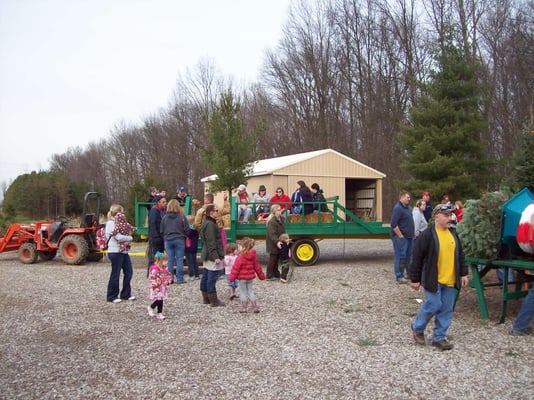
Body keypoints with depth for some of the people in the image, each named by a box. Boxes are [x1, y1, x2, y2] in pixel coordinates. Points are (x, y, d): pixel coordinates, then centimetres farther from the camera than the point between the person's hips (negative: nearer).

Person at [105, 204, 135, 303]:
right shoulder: (111, 223, -12)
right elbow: (118, 237, -21)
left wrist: (127, 239, -5)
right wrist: (130, 238, -7)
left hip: (123, 251, 9)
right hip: (115, 252, -9)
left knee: (128, 272, 8)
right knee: (115, 274, 0)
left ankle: (126, 294, 19)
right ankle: (112, 296, 12)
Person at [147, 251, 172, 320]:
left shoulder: (164, 268, 5)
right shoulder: (154, 269, -19)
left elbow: (169, 275, 15)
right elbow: (151, 279, -19)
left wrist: (167, 281, -3)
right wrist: (151, 288, -20)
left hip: (163, 288, 7)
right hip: (156, 288, -7)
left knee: (161, 300, 9)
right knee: (159, 300, -11)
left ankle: (159, 314, 18)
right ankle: (150, 308, 14)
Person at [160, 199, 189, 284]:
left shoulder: (164, 218, 0)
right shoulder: (182, 217, -7)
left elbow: (161, 231, 6)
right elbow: (187, 230, -4)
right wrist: (185, 236, 16)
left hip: (168, 241, 2)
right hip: (179, 240, -2)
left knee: (170, 260, 7)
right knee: (179, 260, 3)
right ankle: (179, 279, 3)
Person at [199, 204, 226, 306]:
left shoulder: (207, 223, 15)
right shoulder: (210, 224, -17)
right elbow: (211, 242, -21)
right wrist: (216, 257, -22)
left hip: (207, 255, 11)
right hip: (212, 256, -11)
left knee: (206, 276, 14)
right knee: (212, 277, -6)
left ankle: (206, 298, 22)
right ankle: (214, 300, -3)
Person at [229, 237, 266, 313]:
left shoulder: (240, 257, -18)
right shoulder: (253, 256, 1)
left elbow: (236, 268, -17)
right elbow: (257, 266, 10)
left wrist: (232, 277, -12)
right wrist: (261, 275, 19)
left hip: (242, 278, -6)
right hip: (250, 277, 6)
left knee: (243, 292, 5)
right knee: (250, 291, 14)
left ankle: (244, 308, 8)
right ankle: (255, 307, 13)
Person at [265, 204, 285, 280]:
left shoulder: (281, 219, 8)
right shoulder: (272, 221, -21)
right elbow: (272, 234, -27)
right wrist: (277, 241, -37)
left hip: (278, 243, 9)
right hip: (273, 243, -9)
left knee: (277, 259, 16)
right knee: (272, 259, -2)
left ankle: (276, 274, 27)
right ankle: (269, 276, 5)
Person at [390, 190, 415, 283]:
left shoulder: (407, 207, 14)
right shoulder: (398, 208, -16)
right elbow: (394, 225, -21)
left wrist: (413, 233, 18)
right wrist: (401, 236, -19)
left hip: (409, 237, 9)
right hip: (401, 237, -9)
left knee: (410, 255, 14)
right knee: (400, 256, -5)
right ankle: (399, 276, 1)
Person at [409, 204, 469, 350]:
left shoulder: (453, 233, 9)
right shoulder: (427, 235, -12)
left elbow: (460, 255, 18)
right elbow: (417, 258, -10)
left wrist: (463, 274, 13)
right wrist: (415, 279, -9)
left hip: (450, 280, 6)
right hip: (433, 280, -6)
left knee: (446, 309, 8)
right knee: (433, 306, -5)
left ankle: (439, 337, 19)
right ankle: (417, 327, 20)